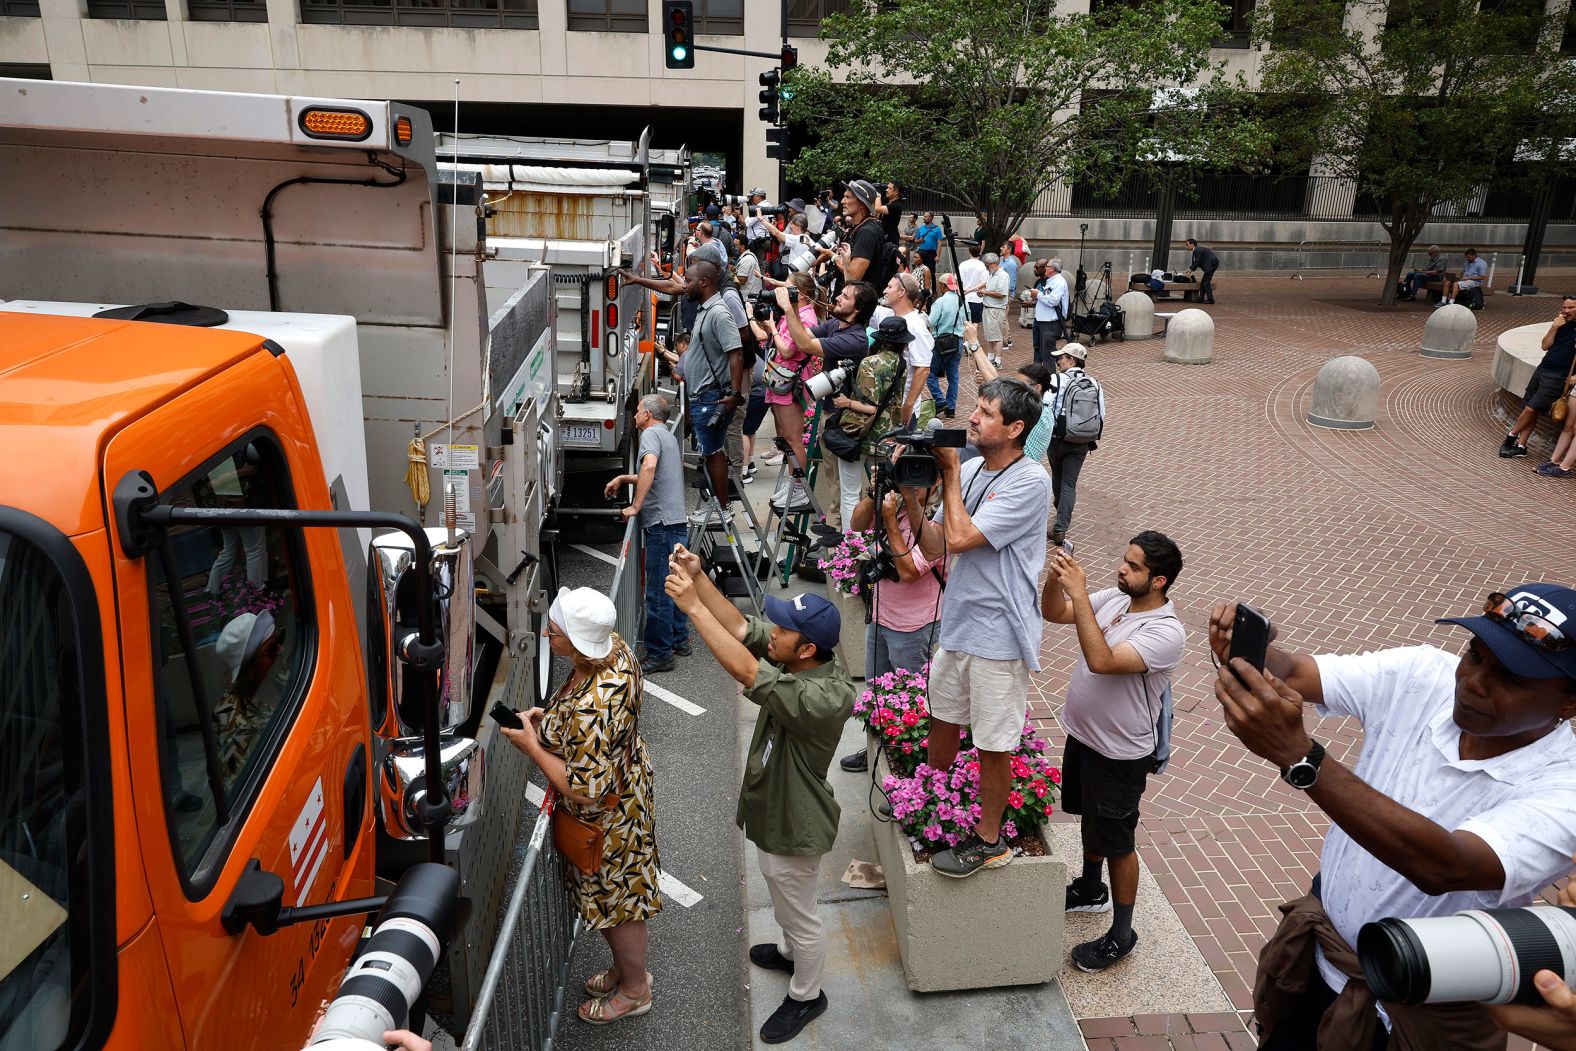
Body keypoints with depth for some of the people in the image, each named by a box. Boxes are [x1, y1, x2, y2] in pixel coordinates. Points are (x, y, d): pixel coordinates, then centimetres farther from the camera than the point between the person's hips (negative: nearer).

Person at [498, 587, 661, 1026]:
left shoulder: (589, 708, -42)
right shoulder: (615, 646, -15)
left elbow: (584, 791, -31)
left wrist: (531, 745, -21)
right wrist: (551, 717, -3)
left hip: (607, 818, -8)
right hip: (627, 785, 9)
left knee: (618, 906, 18)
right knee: (620, 896, 30)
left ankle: (634, 991, 44)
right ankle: (628, 968, 54)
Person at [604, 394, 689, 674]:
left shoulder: (651, 433, -6)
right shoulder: (669, 436, 24)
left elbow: (650, 465, -27)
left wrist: (636, 506, -23)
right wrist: (622, 479, 32)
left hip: (662, 524, -10)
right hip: (678, 522, 10)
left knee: (658, 591, -4)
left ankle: (659, 655, 1)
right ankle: (679, 640, 29)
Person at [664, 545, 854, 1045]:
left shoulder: (827, 696, -39)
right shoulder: (799, 659, -14)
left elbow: (747, 674, -47)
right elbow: (741, 626, -11)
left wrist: (694, 607, -45)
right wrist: (700, 578, -25)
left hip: (793, 826, -8)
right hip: (771, 811, 9)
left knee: (800, 914, 18)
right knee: (785, 903, 33)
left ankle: (805, 996, 42)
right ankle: (792, 952, 60)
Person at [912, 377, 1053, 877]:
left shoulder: (1030, 481, -19)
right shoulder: (971, 469, 2)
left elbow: (959, 538, -24)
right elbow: (934, 546, 3)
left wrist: (949, 473, -14)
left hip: (999, 634, -7)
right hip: (958, 622, 7)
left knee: (992, 745, 7)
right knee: (942, 722, 22)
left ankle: (989, 839, 26)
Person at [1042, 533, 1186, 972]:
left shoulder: (1166, 633, -28)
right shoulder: (1112, 598, -5)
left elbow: (1102, 661, -39)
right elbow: (1053, 614, 0)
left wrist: (1079, 593, -39)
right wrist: (1055, 578, -21)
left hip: (1120, 754, -8)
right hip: (1082, 734, 8)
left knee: (1116, 841, 8)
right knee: (1090, 818, 27)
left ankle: (1121, 935, 26)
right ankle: (1090, 890, 50)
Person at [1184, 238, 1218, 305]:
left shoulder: (1197, 250, -16)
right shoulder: (1197, 249, 16)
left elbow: (1197, 262, -15)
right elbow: (1195, 262, 20)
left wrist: (1190, 271, -7)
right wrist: (1190, 269, 11)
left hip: (1212, 264, -11)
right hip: (1211, 264, 11)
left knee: (1206, 282, -9)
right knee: (1203, 282, 12)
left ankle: (1210, 299, -8)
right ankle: (1201, 299, 14)